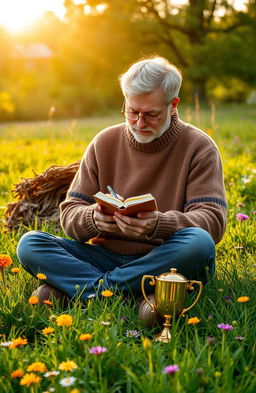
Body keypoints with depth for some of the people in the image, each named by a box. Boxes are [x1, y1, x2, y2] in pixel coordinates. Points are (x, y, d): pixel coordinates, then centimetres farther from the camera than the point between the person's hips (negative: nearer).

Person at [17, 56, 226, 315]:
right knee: (29, 244, -17)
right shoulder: (104, 143, 8)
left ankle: (88, 288, -24)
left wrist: (160, 225, -31)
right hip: (107, 254, 3)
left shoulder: (199, 147, 0)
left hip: (164, 261, -2)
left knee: (199, 243, -36)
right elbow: (70, 213, 6)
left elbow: (213, 219, -11)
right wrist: (93, 219, -20)